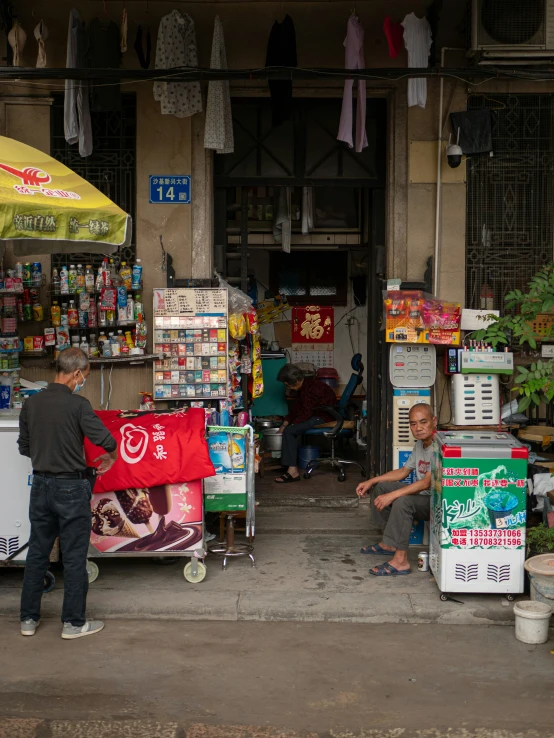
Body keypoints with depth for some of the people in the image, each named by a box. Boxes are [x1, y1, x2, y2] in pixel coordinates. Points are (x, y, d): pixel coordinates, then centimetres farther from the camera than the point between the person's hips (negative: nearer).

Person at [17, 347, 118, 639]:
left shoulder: (31, 403, 2)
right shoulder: (77, 405, -16)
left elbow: (24, 447, 10)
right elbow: (107, 441, -20)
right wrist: (110, 458, 1)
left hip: (41, 485, 6)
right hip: (71, 488, -6)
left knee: (37, 552, 14)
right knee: (74, 557, 4)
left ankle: (28, 618, 22)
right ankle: (73, 622, 12)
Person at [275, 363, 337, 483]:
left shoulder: (309, 389, -23)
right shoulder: (304, 386, 9)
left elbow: (306, 413, -22)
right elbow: (297, 409, 14)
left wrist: (289, 424, -12)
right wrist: (285, 423, 7)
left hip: (324, 417, -11)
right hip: (316, 415, 11)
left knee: (289, 431, -20)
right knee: (288, 429, 9)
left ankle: (293, 471, -21)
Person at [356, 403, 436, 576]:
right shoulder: (420, 444, 7)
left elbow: (426, 483, -32)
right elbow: (403, 471, 18)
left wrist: (392, 495, -32)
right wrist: (371, 482, 10)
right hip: (422, 496, 11)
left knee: (402, 501, -34)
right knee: (382, 486, 13)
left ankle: (401, 561, -28)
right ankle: (389, 544, 17)